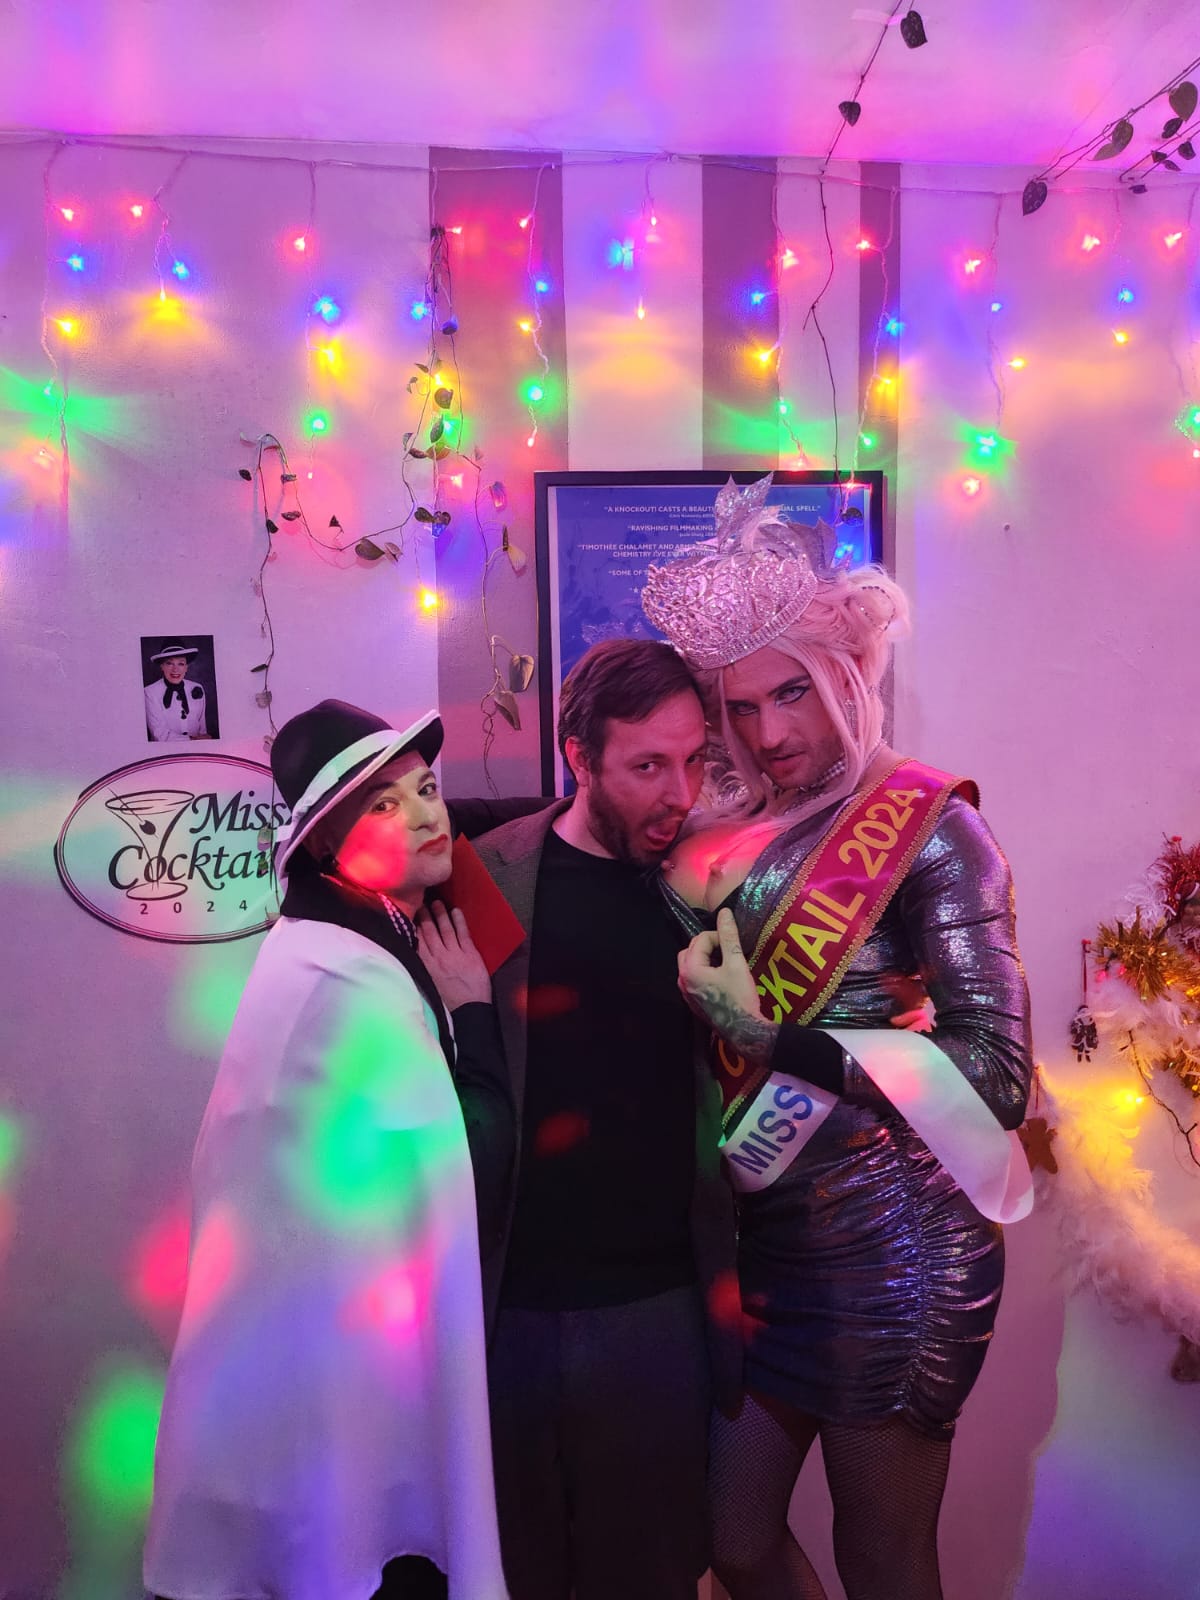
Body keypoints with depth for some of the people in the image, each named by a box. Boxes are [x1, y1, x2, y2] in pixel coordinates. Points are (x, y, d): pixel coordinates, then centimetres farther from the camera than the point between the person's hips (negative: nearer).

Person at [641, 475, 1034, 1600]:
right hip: (760, 1240, 6)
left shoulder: (927, 826, -13)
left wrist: (779, 1041, -20)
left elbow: (994, 1071, -19)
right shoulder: (736, 835, 3)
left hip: (889, 1245, -5)